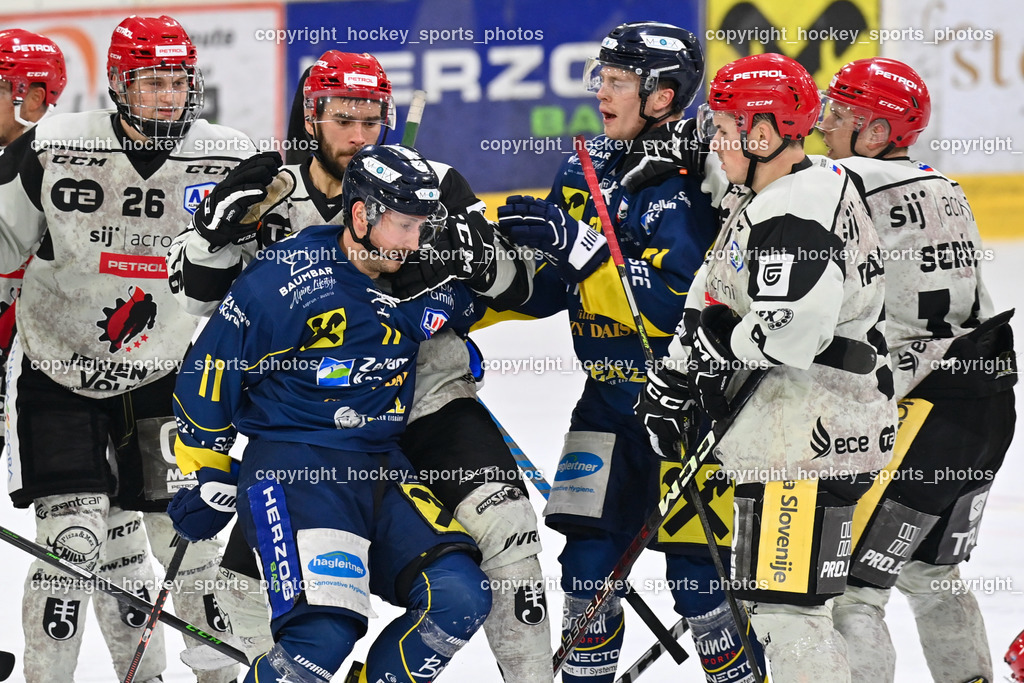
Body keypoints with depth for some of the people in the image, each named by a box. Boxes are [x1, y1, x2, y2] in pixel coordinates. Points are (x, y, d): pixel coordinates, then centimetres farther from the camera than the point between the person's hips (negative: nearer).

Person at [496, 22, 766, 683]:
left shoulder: (691, 182, -17)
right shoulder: (585, 169, 7)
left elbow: (670, 306, -26)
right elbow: (545, 288, 13)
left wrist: (579, 244, -29)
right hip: (610, 398, 7)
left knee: (697, 572, -5)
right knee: (589, 560, 4)